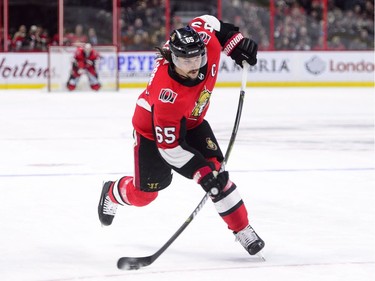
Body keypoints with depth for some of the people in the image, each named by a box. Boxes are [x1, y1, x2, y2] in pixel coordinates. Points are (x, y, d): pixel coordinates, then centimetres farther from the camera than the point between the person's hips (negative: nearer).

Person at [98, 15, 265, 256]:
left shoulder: (208, 44, -30)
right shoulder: (167, 95, -44)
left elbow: (207, 23, -4)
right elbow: (170, 148, -36)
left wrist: (236, 41, -10)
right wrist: (202, 173, -36)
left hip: (191, 122, 5)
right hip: (153, 129, -5)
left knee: (216, 171, -11)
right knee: (144, 193, 6)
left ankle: (243, 230, 0)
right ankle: (112, 193, 41)